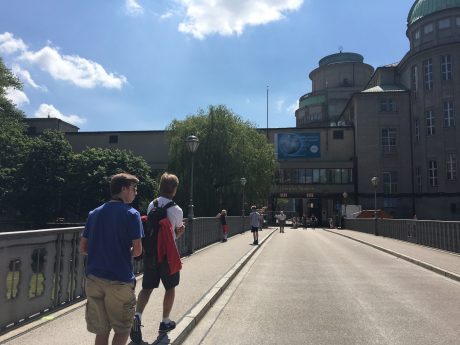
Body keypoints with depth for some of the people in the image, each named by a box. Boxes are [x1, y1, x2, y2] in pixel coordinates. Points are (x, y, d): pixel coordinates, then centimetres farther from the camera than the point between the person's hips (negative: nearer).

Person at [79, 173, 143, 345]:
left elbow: (83, 248, 8)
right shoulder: (131, 214, -8)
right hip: (120, 280, -5)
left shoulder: (94, 213, 8)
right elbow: (137, 250, -12)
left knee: (102, 331, 14)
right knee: (122, 330, 12)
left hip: (94, 278, 5)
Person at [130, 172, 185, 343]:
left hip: (150, 251, 4)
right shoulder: (177, 210, -12)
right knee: (170, 288, 15)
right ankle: (165, 322, 25)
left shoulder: (151, 205, 2)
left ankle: (137, 316, -9)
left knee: (147, 287, 12)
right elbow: (178, 233, -4)